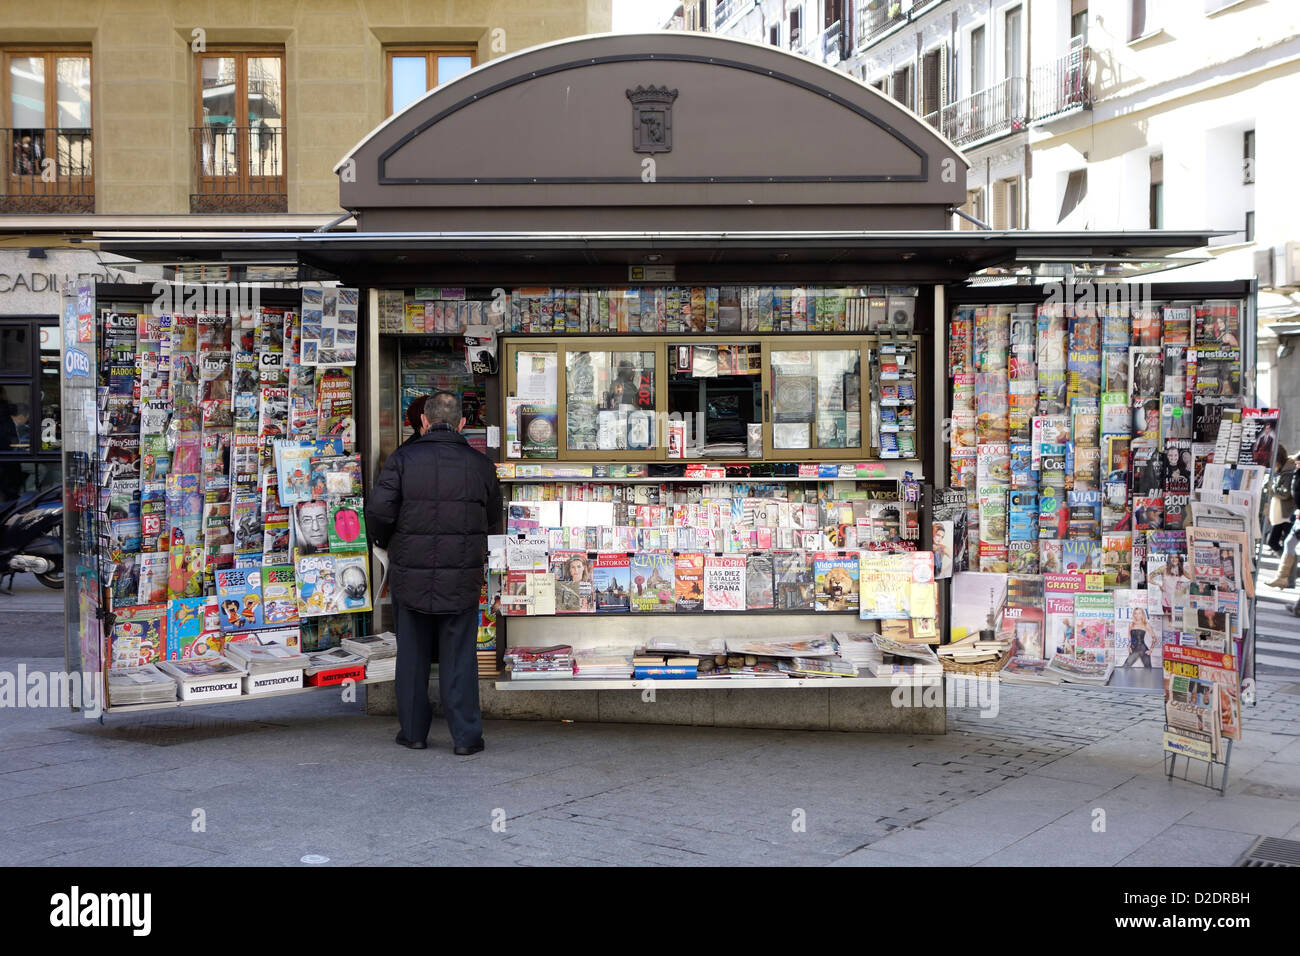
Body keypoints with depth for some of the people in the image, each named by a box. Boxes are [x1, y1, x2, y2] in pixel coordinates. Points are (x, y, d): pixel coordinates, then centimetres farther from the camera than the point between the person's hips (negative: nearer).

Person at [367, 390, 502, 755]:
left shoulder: (403, 459, -5)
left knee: (412, 653, 12)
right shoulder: (480, 464, 0)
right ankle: (465, 735, 7)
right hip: (463, 577, 0)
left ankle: (413, 731, 19)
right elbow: (494, 522, 9)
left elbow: (378, 511, -11)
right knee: (459, 656, 7)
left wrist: (387, 541, 9)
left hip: (410, 574, 0)